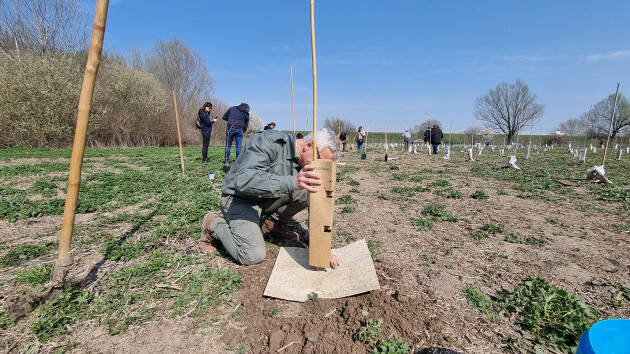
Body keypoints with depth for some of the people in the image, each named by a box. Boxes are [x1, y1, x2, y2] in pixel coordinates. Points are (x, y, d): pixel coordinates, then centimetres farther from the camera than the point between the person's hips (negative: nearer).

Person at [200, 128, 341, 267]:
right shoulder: (269, 142, -28)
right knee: (254, 256, -22)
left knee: (307, 191, -13)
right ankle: (214, 224, 3)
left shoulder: (305, 163, -5)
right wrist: (292, 182, -53)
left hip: (268, 199, 7)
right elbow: (243, 180, -42)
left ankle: (275, 223, 8)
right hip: (239, 199, -6)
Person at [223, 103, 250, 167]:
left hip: (230, 128, 0)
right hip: (239, 130, 0)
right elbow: (245, 126, 11)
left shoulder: (232, 108, 15)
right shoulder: (246, 114, 13)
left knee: (228, 146, 7)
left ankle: (227, 162, 5)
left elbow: (224, 117, 15)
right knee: (238, 147, 6)